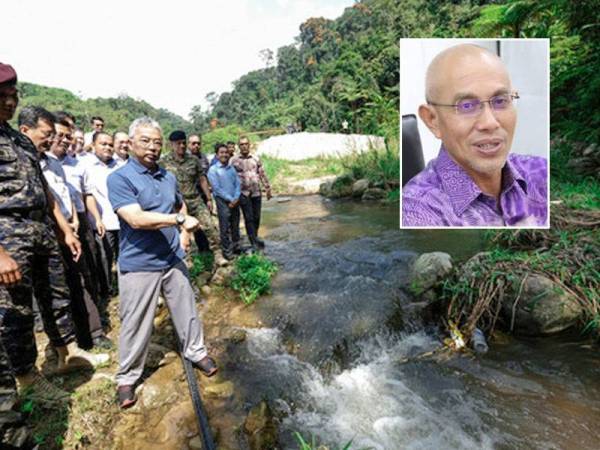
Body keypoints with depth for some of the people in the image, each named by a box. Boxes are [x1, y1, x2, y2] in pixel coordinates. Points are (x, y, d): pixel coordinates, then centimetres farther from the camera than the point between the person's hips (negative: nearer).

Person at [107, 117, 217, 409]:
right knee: (136, 324, 6)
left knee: (186, 311, 15)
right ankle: (127, 377, 27)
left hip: (173, 259, 6)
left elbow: (180, 205, 25)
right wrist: (180, 219, -21)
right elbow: (136, 219, -24)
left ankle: (196, 352, 36)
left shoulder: (168, 177, 9)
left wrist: (185, 232, 9)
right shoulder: (119, 178, -11)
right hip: (139, 265, -5)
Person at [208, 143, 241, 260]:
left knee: (235, 226, 13)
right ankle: (227, 251, 10)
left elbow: (238, 184, 6)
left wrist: (236, 198, -9)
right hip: (222, 201, -5)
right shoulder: (213, 170, -5)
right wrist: (230, 199, -13)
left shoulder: (232, 168, 11)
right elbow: (217, 188, -11)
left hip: (235, 201, 5)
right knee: (225, 228, 0)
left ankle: (236, 247, 27)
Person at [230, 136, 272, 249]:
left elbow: (262, 174, 13)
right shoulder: (234, 160, -1)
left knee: (256, 217, 8)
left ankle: (254, 238, 23)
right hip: (243, 193, -3)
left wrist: (267, 188, 12)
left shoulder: (256, 158, 8)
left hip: (256, 192, 3)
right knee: (249, 218, -4)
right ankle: (254, 240, 0)